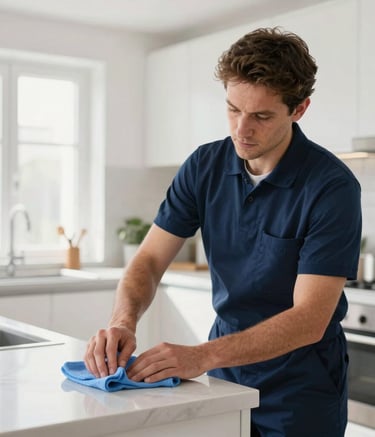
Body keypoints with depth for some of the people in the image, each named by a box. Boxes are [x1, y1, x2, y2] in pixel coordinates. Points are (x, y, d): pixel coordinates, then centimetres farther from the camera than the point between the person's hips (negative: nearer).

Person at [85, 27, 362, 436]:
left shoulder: (332, 186, -22)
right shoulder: (205, 166, -7)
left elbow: (310, 319, -25)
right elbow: (150, 259, -5)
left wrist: (203, 356, -36)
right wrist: (124, 322, -26)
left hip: (300, 388, -4)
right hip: (226, 374, 5)